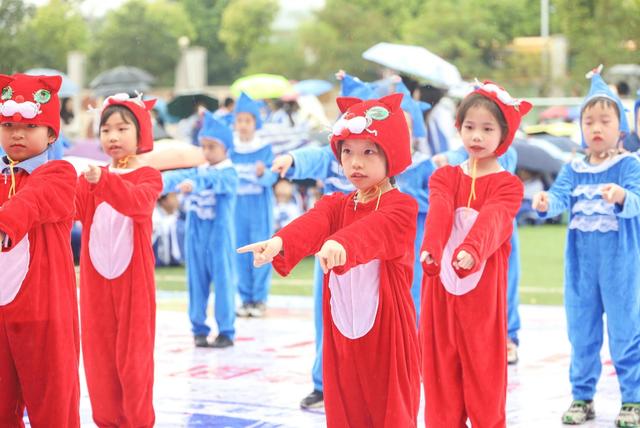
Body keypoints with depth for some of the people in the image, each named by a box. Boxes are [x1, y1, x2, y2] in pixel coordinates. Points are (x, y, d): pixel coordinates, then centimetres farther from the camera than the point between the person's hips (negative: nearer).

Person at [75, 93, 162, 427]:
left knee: (133, 353, 0)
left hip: (133, 277, -4)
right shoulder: (90, 176, 10)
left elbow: (138, 201, -28)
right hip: (96, 278, 4)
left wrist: (103, 180, -46)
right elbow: (74, 209, -6)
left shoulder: (148, 176, -5)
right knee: (99, 351, 7)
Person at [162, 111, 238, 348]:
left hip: (220, 236, -5)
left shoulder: (228, 174, -8)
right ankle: (199, 329, 15)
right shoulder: (197, 171, 8)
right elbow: (177, 177, -10)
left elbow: (213, 181, -30)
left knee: (223, 281, 0)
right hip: (196, 235, 5)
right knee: (197, 282, 8)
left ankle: (226, 331, 6)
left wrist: (194, 183, -51)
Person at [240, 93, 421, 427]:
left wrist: (341, 243, -53)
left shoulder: (401, 207, -8)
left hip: (387, 335, -5)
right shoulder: (335, 205, 9)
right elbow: (312, 225, -13)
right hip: (341, 335, 5)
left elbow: (375, 229, -31)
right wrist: (280, 242, -37)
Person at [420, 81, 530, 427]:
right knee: (441, 367, 5)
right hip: (440, 284, 3)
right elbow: (438, 213, -13)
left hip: (484, 286, -3)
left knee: (484, 368, 0)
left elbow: (492, 220, -21)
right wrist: (431, 249, -34)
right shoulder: (444, 177, 8)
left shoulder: (507, 185, -1)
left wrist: (471, 250, -42)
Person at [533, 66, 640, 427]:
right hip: (581, 262, 4)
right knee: (581, 332, 11)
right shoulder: (573, 170, 6)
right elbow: (561, 197, -8)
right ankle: (582, 396, 23)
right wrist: (545, 203, -31)